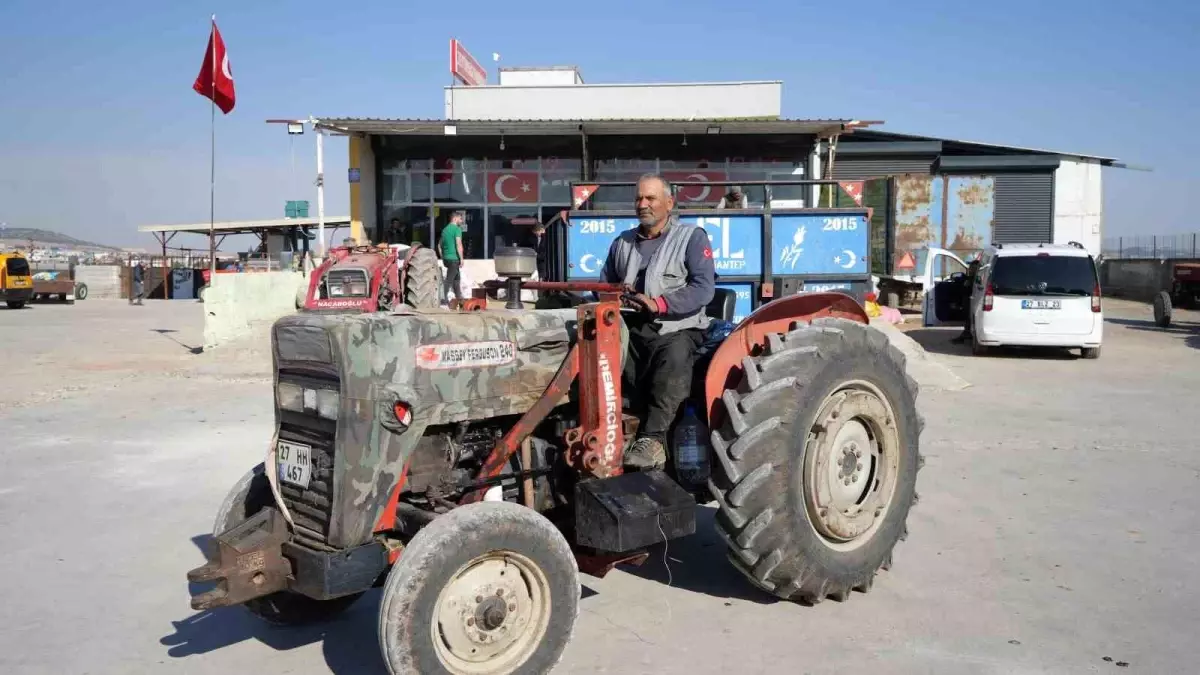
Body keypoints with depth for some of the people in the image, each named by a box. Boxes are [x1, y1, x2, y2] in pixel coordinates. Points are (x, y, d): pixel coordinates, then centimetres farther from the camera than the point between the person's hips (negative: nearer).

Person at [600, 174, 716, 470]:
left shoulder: (692, 237, 5)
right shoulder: (622, 242, 22)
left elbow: (704, 287, -8)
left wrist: (661, 304, -21)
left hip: (676, 330, -4)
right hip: (630, 330, 5)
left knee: (674, 359, -37)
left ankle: (652, 440, -39)